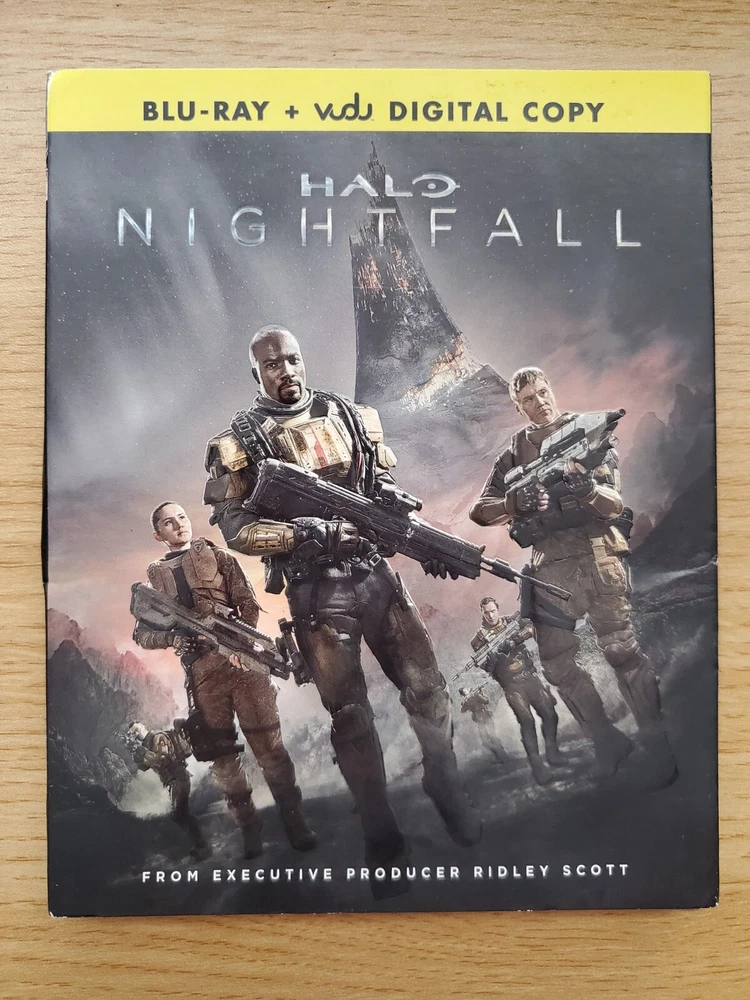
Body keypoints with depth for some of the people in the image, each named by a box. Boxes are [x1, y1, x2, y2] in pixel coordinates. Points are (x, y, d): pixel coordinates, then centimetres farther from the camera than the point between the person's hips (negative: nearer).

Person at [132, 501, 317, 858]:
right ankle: (248, 827, 17)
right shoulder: (155, 577, 17)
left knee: (267, 742, -3)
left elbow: (249, 604, 4)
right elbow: (141, 633, 12)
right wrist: (170, 637, -10)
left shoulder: (218, 557, 13)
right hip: (201, 670, 2)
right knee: (221, 750, 5)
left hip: (241, 659, -1)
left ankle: (295, 821, 6)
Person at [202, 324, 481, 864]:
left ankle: (449, 792, 33)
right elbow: (235, 527, -9)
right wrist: (305, 533, -22)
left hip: (375, 573, 3)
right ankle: (380, 830, 25)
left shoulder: (353, 416, 7)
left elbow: (391, 490, 13)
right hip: (315, 592, -3)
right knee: (349, 713, 7)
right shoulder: (239, 442, -3)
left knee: (427, 687, 8)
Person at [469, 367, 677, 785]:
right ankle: (607, 740, 18)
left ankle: (658, 745, 3)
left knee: (621, 647, -11)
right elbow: (481, 510, 9)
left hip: (598, 550, -3)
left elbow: (614, 504, -1)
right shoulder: (515, 453, 14)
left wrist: (588, 489, -23)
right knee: (556, 660, 2)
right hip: (551, 562, 3)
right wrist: (515, 503, -10)